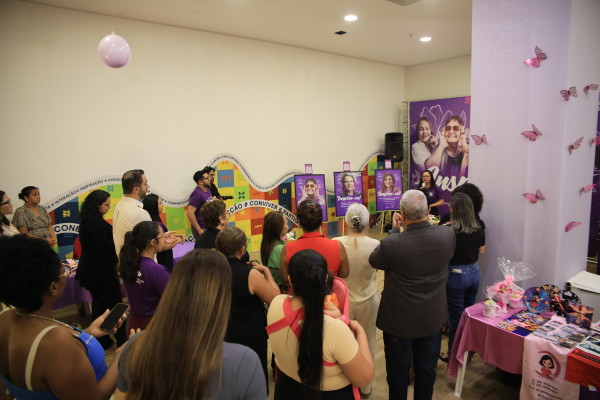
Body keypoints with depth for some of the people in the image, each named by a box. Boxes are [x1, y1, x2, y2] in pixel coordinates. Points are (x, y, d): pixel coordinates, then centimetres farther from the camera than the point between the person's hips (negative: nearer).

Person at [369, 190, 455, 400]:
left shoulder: (391, 244, -29)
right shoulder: (448, 235, -17)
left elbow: (373, 260, -6)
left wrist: (394, 230, -2)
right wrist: (425, 223, 10)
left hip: (399, 320, -3)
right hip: (433, 319, 4)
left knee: (398, 372, 18)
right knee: (427, 370, 23)